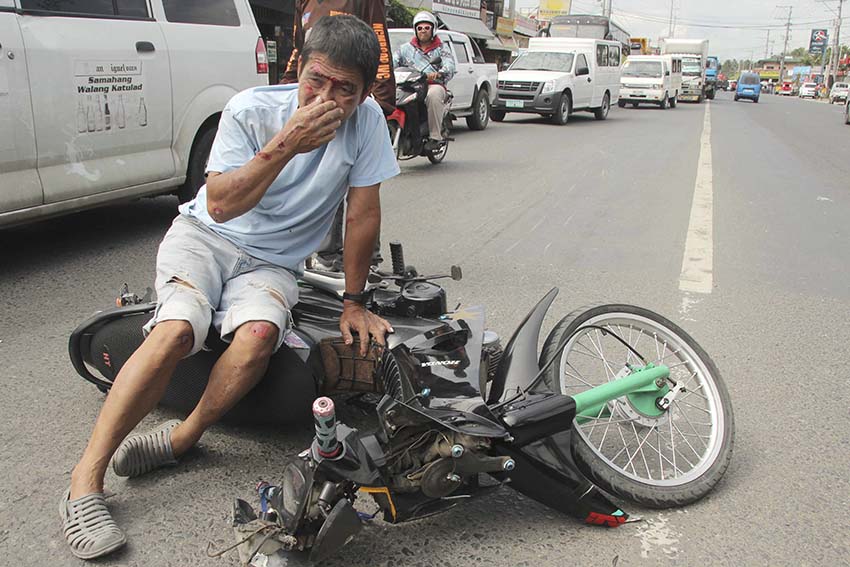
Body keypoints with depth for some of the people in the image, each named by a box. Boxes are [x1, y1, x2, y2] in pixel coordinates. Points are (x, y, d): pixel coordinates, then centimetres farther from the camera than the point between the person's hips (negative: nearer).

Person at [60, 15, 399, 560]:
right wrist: (284, 145, -30)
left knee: (260, 333, -33)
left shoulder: (366, 118, -11)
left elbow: (364, 215, -6)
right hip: (206, 235, -1)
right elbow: (220, 205, -20)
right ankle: (85, 482, -20)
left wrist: (353, 303, -2)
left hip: (272, 263, 1)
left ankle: (182, 437, -11)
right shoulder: (251, 109, -14)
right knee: (178, 330, -29)